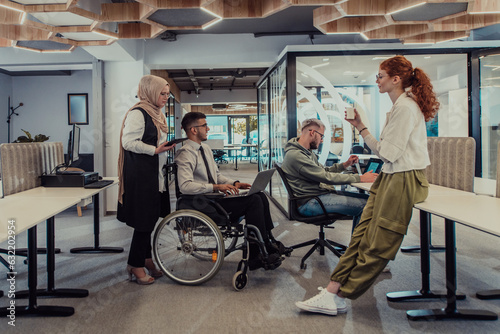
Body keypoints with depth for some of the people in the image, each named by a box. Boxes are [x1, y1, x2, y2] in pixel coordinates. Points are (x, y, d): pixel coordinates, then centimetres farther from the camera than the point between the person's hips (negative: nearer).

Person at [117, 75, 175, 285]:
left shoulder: (156, 114, 16)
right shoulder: (137, 113, -14)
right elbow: (128, 142, -21)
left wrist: (167, 147, 12)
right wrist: (155, 150, -23)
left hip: (154, 173, 10)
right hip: (141, 174, -9)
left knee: (149, 218, 15)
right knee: (144, 220, -3)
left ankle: (146, 259, 28)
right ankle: (136, 265, 10)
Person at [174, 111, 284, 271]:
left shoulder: (205, 148, 17)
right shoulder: (186, 154, -13)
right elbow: (185, 186, -25)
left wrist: (234, 183, 5)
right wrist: (216, 187, -28)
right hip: (203, 204, -9)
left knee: (260, 195, -7)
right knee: (254, 201, -20)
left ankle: (269, 243, -3)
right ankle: (256, 255, -14)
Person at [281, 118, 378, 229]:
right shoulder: (295, 155, -18)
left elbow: (323, 170, 24)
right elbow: (326, 177, -20)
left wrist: (345, 164, 10)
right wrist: (360, 178, -16)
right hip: (309, 202, -11)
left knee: (366, 198, 4)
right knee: (363, 205, -19)